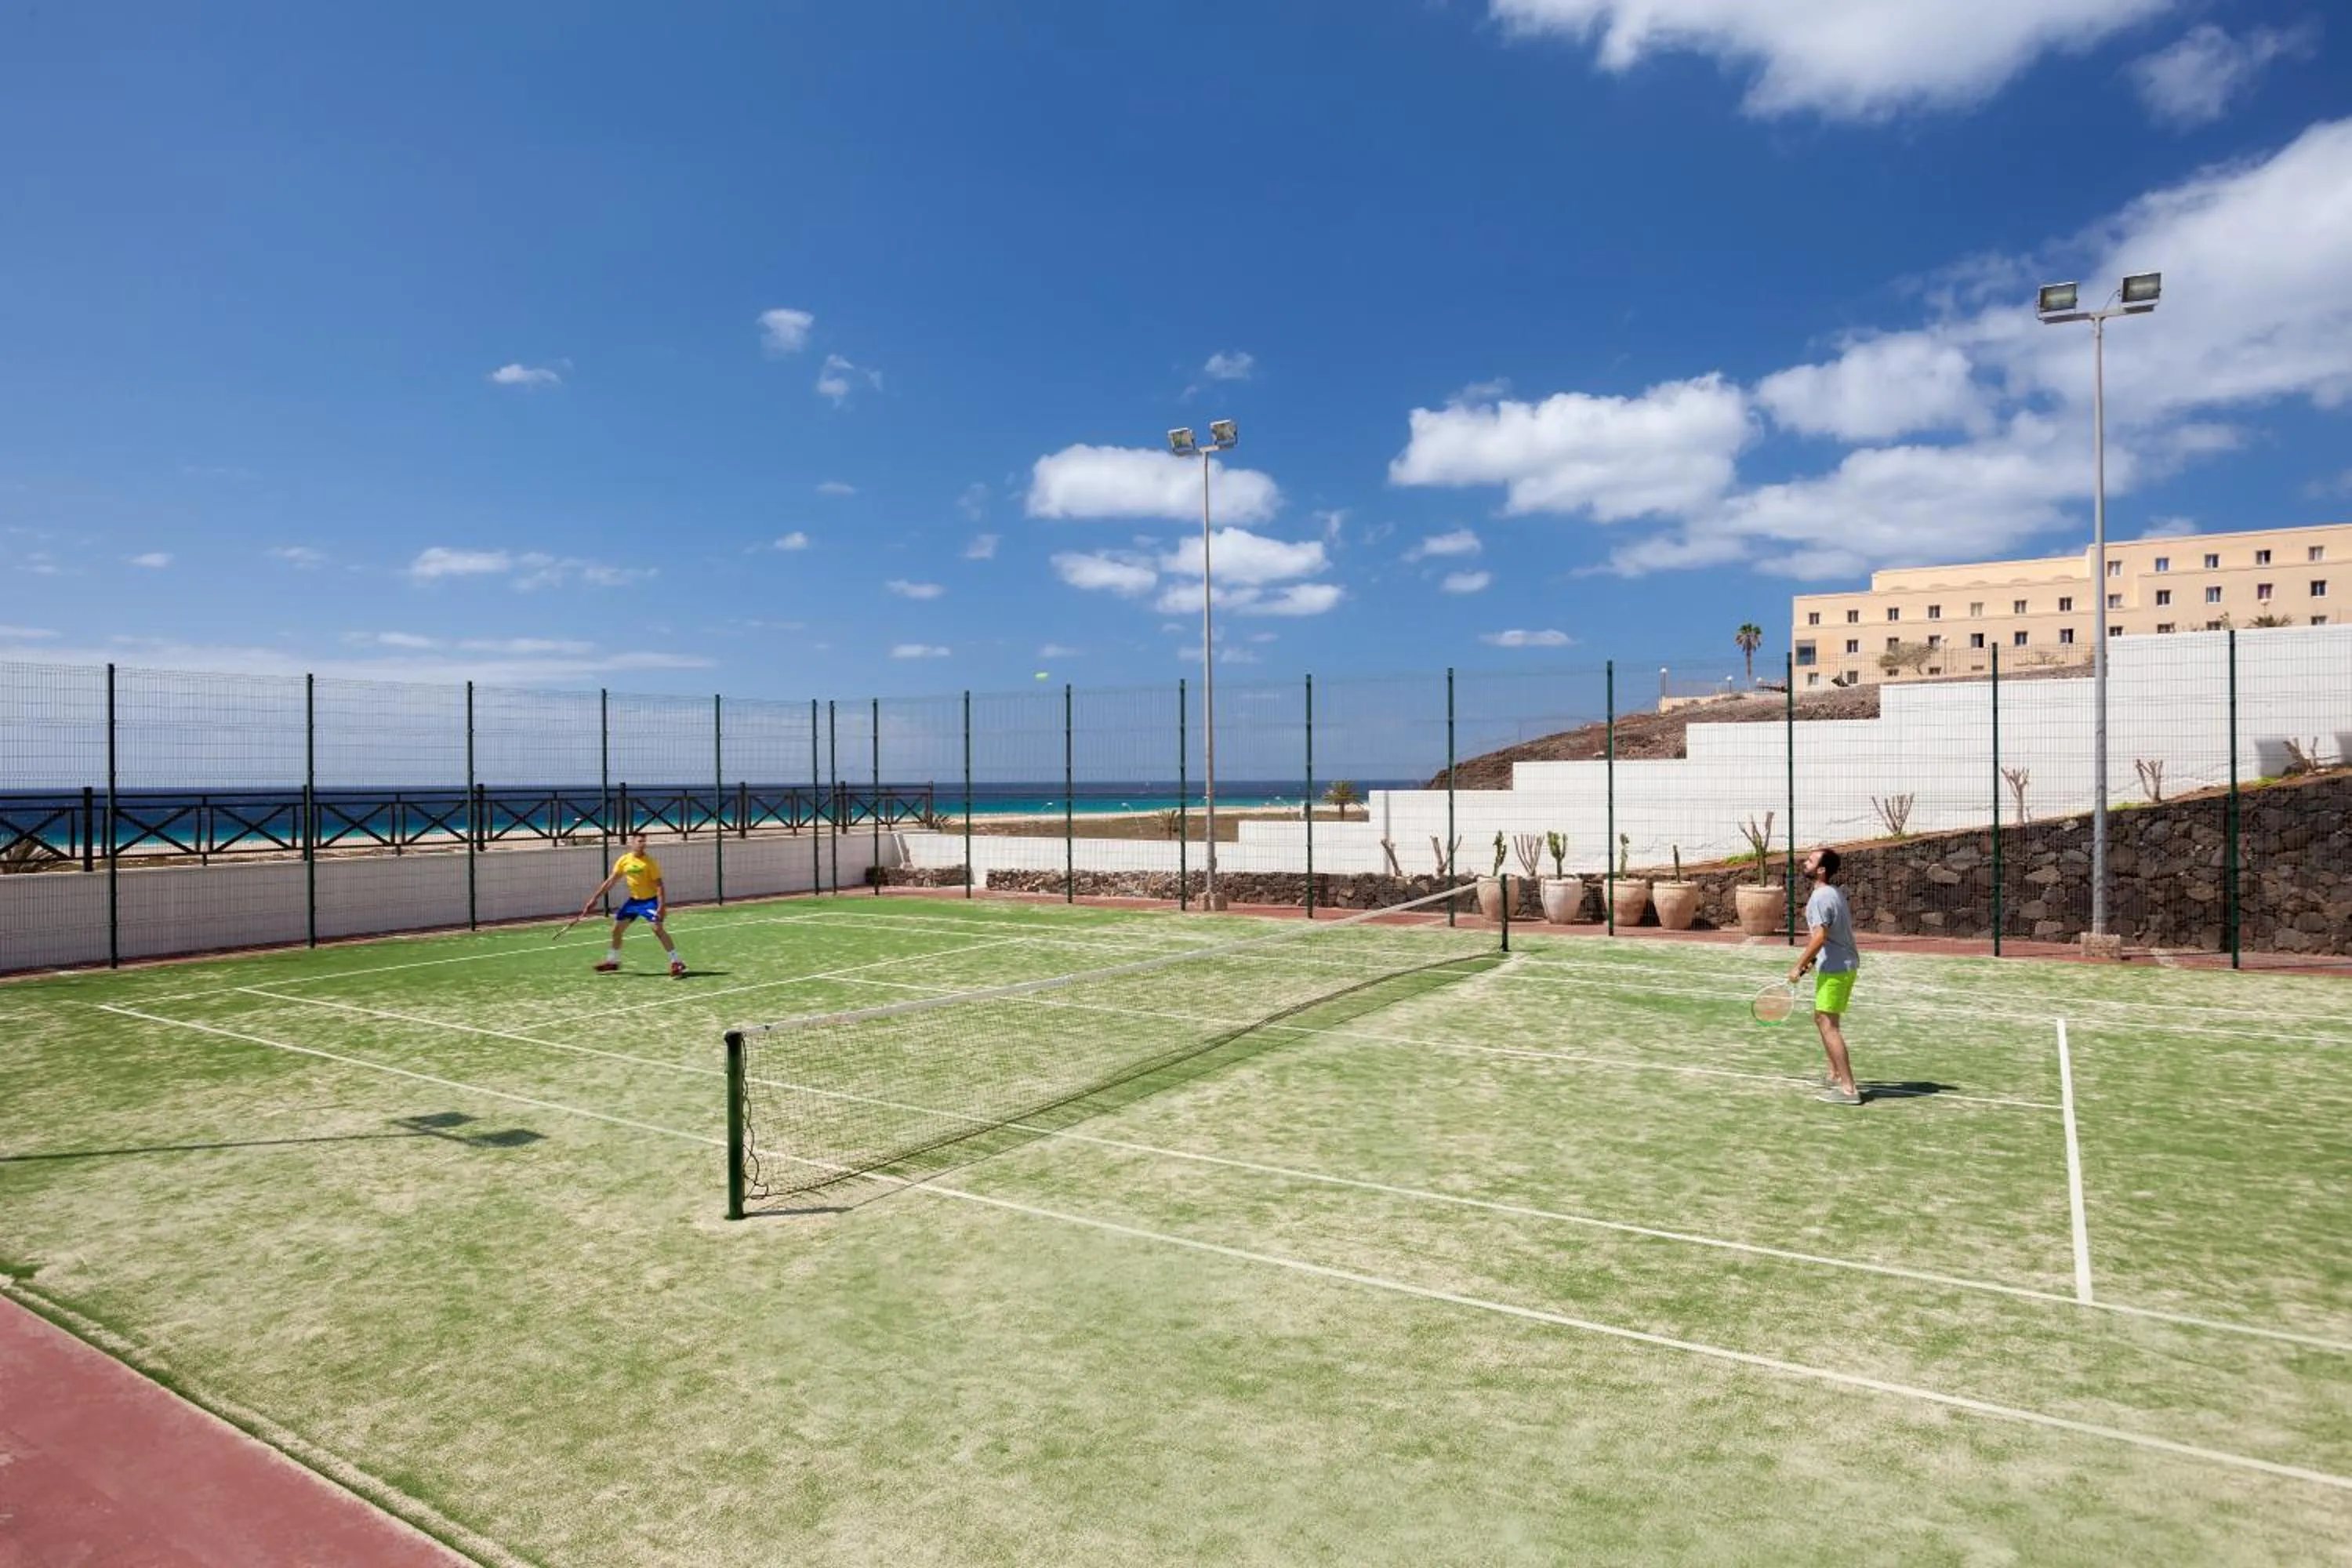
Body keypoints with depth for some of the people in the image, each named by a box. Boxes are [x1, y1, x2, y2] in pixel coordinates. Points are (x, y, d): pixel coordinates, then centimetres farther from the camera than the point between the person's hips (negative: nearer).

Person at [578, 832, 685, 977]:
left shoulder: (650, 862, -16)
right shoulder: (624, 861, -3)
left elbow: (659, 885, -17)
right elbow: (610, 881, 6)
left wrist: (662, 906, -26)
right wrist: (594, 898, 5)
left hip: (650, 900, -6)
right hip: (633, 900, 6)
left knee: (658, 929, -21)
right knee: (617, 929, 11)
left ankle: (676, 963, -17)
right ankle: (613, 961, 32)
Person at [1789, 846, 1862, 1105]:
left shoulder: (1820, 898, -19)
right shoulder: (1836, 892, 11)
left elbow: (1819, 937, -26)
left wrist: (1799, 967, -18)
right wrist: (1813, 959, 22)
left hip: (1834, 969, -10)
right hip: (1847, 964, 10)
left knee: (1828, 1026, -8)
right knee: (1822, 1020, 20)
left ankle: (1848, 1089, -8)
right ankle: (1836, 1075, 30)